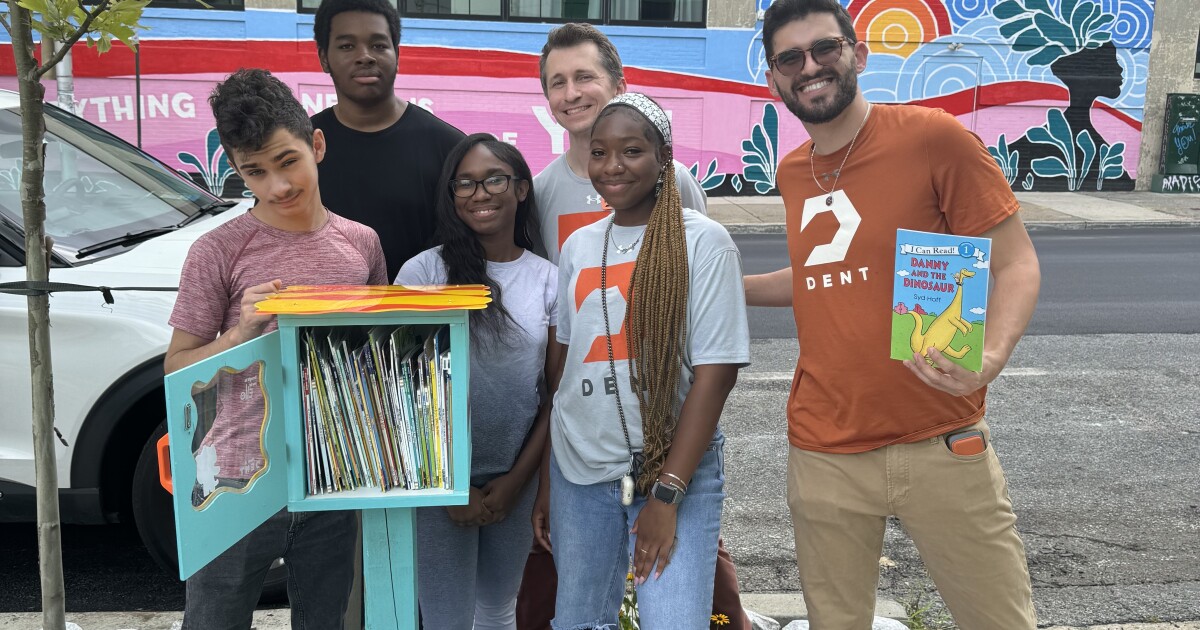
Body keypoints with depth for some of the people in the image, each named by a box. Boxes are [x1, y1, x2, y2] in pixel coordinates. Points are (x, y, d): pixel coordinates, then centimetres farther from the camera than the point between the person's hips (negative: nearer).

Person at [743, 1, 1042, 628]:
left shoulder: (932, 136, -9)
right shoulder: (791, 174, 8)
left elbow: (1015, 264, -8)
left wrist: (989, 357, -26)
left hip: (939, 445, -4)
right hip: (824, 453, 4)